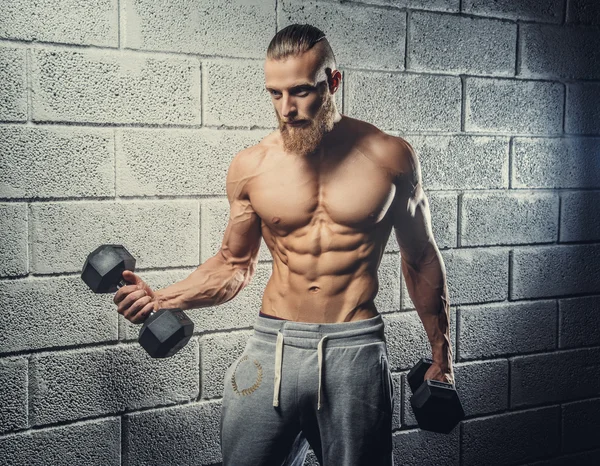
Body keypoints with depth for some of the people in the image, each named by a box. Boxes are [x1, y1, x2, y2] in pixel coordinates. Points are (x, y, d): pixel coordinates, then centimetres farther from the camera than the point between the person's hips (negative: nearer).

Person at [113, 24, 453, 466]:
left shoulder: (390, 156, -2)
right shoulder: (251, 166, 1)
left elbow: (421, 258, 8)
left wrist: (442, 358, 11)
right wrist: (160, 299, -4)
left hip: (356, 350, -1)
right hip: (274, 348, 1)